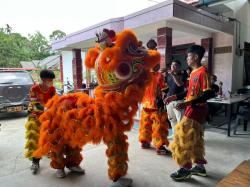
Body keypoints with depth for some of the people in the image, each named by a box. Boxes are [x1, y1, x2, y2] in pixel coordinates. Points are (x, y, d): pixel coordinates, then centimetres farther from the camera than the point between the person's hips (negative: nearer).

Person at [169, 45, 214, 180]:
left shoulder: (203, 71, -14)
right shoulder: (193, 73, 14)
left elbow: (208, 93, -22)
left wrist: (187, 103, -29)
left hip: (196, 110, -9)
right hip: (191, 110, 9)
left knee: (184, 138, -5)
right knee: (195, 138, 15)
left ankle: (185, 169, 9)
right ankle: (200, 166, 28)